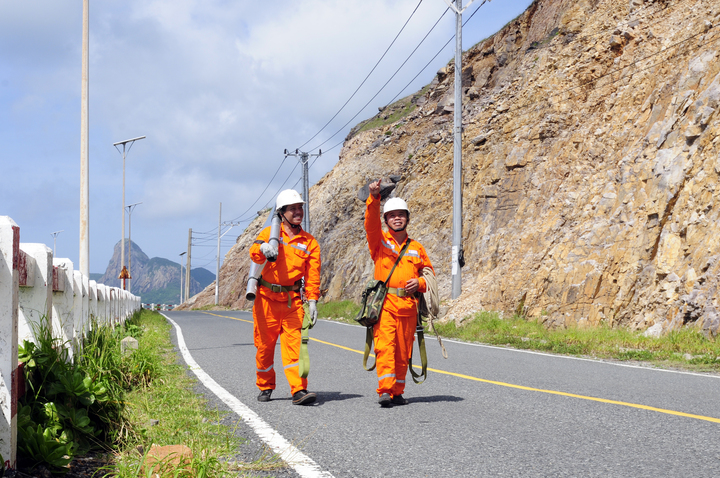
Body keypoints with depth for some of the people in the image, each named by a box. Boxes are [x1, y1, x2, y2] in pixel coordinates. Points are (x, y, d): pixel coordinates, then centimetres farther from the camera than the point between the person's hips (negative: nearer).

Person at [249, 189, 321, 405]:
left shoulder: (309, 242, 7)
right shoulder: (270, 233, 1)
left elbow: (313, 274, 4)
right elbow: (255, 254, -18)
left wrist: (312, 300, -7)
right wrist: (263, 248, -41)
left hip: (292, 299, 1)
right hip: (266, 298, -1)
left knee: (294, 342, -10)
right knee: (264, 344, 6)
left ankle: (299, 390, -16)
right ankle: (265, 387, 23)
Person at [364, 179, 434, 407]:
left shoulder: (417, 248, 16)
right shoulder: (379, 241, 7)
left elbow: (429, 273, 21)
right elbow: (371, 223, -12)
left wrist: (419, 282, -1)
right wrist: (374, 197, -27)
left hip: (408, 305, 3)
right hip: (385, 303, -3)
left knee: (403, 352, 6)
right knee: (385, 346, -16)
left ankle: (398, 392, 15)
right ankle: (385, 391, -20)